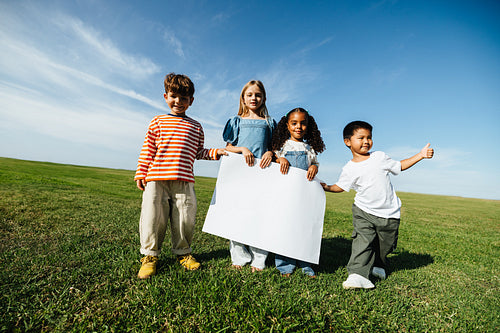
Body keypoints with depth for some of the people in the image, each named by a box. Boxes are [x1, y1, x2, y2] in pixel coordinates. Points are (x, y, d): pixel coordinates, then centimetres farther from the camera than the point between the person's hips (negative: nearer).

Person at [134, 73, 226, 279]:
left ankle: (183, 253, 27)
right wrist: (141, 173, 4)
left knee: (184, 219, 5)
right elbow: (148, 149, 8)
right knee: (153, 218, 2)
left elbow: (198, 152, 18)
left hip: (184, 181, 1)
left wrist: (213, 153, 1)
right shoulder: (158, 122, 11)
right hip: (156, 180, 0)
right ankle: (150, 255, 23)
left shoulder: (195, 127, 14)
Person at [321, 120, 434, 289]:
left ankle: (378, 266, 42)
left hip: (389, 213, 3)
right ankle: (357, 275, -14)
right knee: (362, 242, -16)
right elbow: (340, 186, 5)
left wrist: (421, 155, 9)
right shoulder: (350, 169, -6)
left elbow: (400, 166, 14)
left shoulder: (380, 157, 0)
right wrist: (327, 187, -11)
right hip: (364, 211, -2)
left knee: (386, 245, 15)